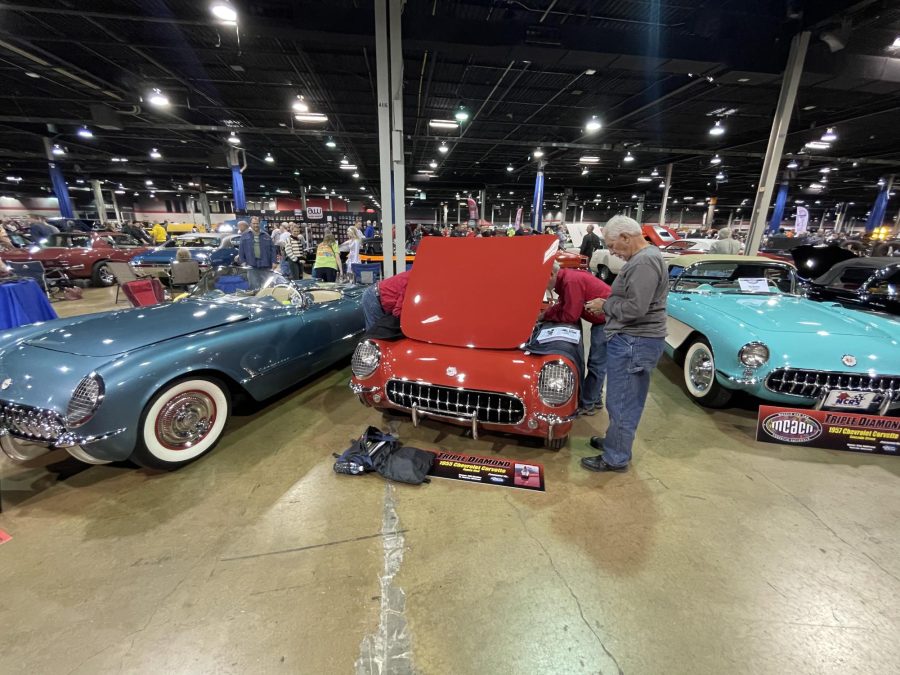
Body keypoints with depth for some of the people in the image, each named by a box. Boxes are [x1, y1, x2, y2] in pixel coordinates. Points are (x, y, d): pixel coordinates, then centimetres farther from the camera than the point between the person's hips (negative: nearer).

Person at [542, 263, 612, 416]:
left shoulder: (571, 281, -27)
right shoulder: (565, 279, 3)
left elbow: (570, 316, -24)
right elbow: (563, 305, 9)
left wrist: (548, 316, -9)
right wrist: (544, 315, -3)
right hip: (602, 318, 10)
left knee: (597, 364, -2)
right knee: (596, 363, 17)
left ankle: (586, 405, 8)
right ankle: (595, 400, 30)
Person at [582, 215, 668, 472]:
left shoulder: (644, 262, -19)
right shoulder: (644, 257, 14)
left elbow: (635, 308, -25)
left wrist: (605, 305, -11)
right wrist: (608, 303, 8)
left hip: (633, 342, -10)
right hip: (632, 339, 10)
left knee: (622, 402, 1)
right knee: (624, 400, 21)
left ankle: (615, 458, 15)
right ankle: (615, 441, 36)